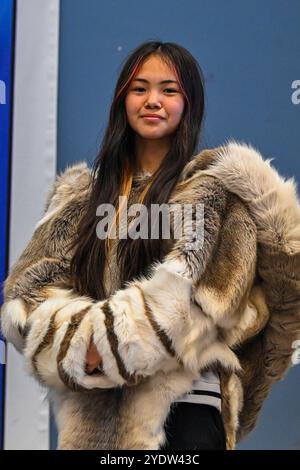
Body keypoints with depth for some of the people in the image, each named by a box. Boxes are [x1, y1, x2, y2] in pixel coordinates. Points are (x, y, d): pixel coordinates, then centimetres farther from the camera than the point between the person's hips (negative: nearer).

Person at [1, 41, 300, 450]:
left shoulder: (218, 185, 0)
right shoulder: (81, 193, 13)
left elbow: (196, 293, -11)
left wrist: (109, 340, -15)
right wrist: (80, 340, -14)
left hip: (182, 400, -3)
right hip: (91, 408, 4)